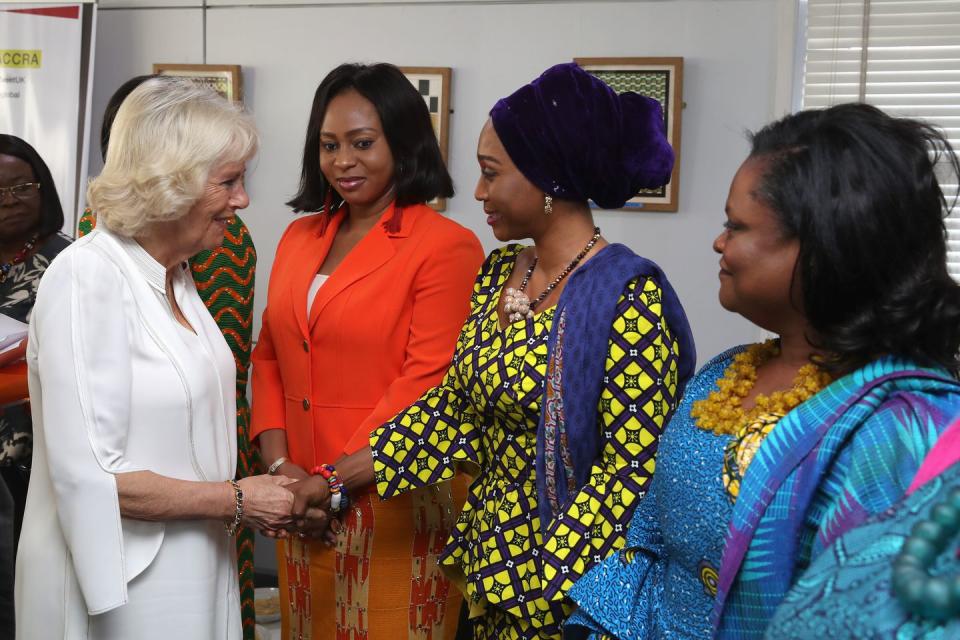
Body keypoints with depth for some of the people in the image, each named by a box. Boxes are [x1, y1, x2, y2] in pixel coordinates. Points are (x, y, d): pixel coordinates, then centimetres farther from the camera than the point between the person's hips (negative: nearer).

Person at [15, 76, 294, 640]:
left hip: (189, 569, 8)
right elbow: (88, 477, -23)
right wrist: (236, 500, -16)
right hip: (118, 585, -8)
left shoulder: (173, 272, 7)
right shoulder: (89, 279, -19)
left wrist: (263, 494, 2)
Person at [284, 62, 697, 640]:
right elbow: (453, 406, 9)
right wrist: (337, 482, 4)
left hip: (571, 592, -7)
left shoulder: (628, 297, -19)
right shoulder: (499, 274, 5)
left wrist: (539, 585, -20)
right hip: (492, 559, 7)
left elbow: (631, 473, -20)